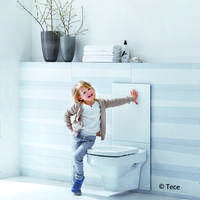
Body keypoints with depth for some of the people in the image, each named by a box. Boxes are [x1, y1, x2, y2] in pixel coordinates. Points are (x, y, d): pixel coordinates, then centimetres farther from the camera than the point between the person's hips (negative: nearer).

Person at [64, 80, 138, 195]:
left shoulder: (100, 104, 0)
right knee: (76, 160, -1)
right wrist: (71, 127, 7)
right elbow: (67, 114, 12)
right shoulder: (78, 107, -4)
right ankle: (77, 186, 14)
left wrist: (131, 99, 12)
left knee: (77, 156, -22)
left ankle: (78, 178, -1)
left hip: (90, 138, -1)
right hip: (78, 136, 1)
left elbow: (115, 102, 8)